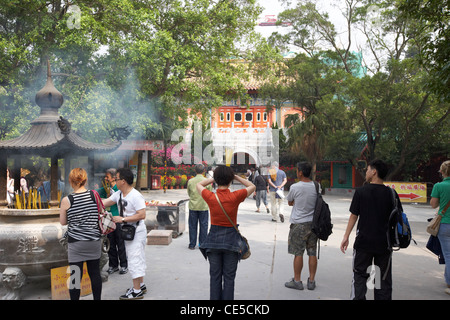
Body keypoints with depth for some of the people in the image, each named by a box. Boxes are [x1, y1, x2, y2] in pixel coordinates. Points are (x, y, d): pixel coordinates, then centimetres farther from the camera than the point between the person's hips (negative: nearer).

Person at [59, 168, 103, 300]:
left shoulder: (66, 200, -10)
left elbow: (63, 222, 2)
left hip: (76, 242, -3)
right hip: (94, 240, 3)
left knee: (76, 276, 7)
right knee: (95, 273, 14)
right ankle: (97, 298, 26)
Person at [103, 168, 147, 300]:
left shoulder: (136, 196, -21)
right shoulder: (118, 194, 7)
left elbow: (142, 215, -26)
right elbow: (103, 203, 11)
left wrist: (123, 219, -23)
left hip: (137, 232, -9)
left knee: (135, 260, -4)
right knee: (137, 259, 18)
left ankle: (136, 291, 6)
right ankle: (141, 285, 32)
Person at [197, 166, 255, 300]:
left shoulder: (210, 197, -10)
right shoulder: (235, 197, -14)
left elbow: (198, 185, 12)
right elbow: (252, 186, 4)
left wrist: (213, 179, 9)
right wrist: (236, 177, 3)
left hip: (214, 238, 2)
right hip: (231, 238, -1)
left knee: (215, 276, 12)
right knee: (229, 277, 8)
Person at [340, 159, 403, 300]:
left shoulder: (361, 191, -8)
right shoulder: (391, 193, -2)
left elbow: (354, 216, -5)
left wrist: (346, 237, 2)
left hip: (363, 241, -2)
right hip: (384, 243, 2)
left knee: (360, 275, 9)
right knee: (384, 278, 13)